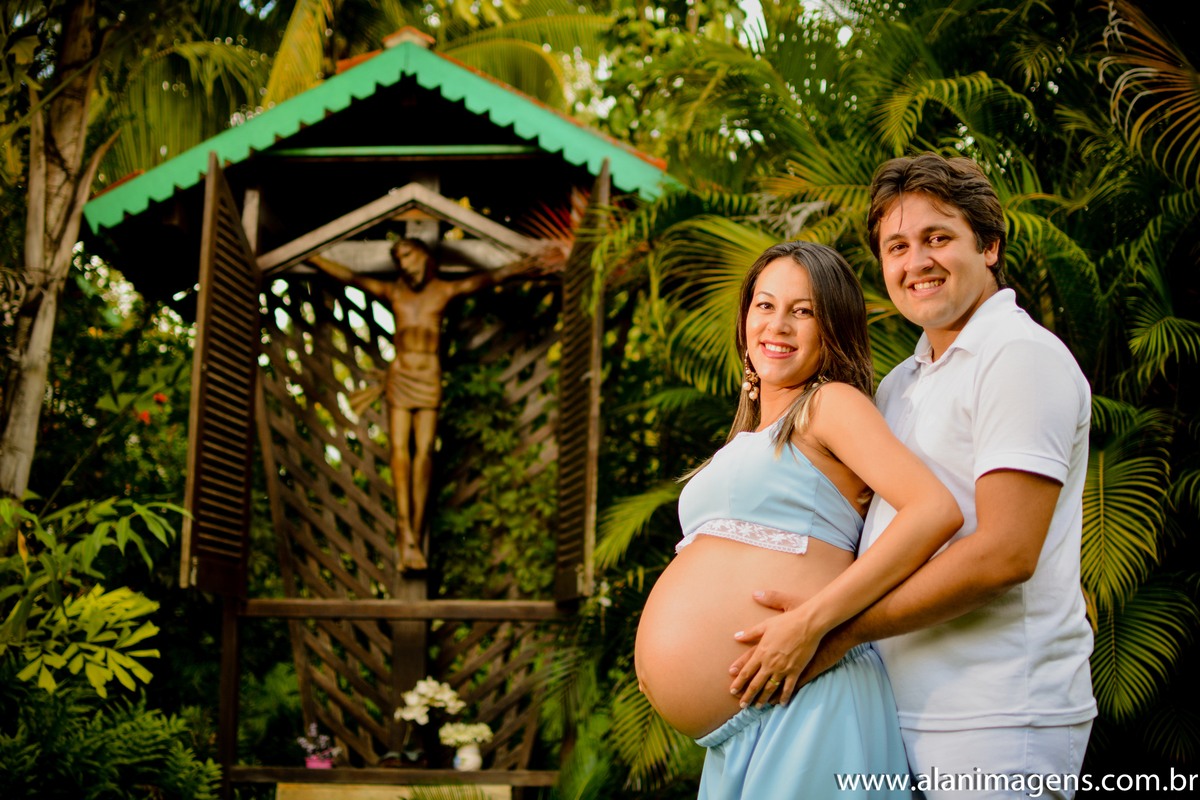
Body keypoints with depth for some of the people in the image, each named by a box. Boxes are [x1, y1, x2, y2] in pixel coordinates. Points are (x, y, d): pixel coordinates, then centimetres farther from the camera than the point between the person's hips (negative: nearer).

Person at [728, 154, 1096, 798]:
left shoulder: (1022, 355, -10)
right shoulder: (898, 384, 18)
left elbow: (1005, 553, -19)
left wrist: (836, 628, -17)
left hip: (996, 721, -8)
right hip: (903, 710, 8)